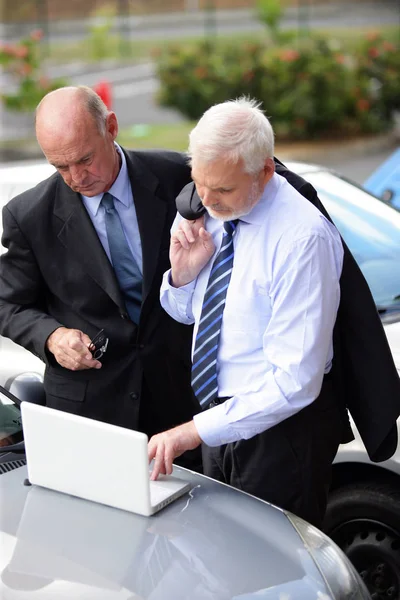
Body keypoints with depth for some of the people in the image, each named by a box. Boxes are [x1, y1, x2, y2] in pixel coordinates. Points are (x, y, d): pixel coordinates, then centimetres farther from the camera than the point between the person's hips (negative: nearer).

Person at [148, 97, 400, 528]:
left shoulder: (304, 238, -25)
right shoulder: (210, 212, -2)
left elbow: (295, 382, -27)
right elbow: (185, 312, 14)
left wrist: (195, 431, -28)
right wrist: (182, 273, -9)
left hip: (283, 425, -7)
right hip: (221, 412, 7)